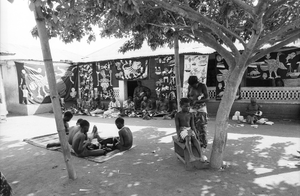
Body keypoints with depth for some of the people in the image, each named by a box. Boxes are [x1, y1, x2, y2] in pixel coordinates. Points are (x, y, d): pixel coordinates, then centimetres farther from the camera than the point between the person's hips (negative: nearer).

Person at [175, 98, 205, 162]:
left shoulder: (191, 115, 9)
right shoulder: (178, 115, -1)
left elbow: (193, 126, 8)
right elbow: (177, 127, -5)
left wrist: (195, 134, -5)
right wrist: (179, 137, -15)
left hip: (189, 130, 3)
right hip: (182, 130, -3)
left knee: (194, 138, -30)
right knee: (188, 138, -35)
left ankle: (201, 156, -43)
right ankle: (191, 156, -50)